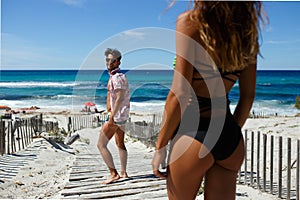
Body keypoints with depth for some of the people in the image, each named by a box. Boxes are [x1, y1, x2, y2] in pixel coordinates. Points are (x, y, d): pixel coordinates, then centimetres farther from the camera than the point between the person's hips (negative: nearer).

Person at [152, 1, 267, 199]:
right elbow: (248, 96, 10)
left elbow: (180, 94, -16)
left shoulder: (190, 21, -10)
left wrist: (160, 146, -7)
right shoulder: (247, 26, 7)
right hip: (231, 138, 5)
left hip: (193, 134, -5)